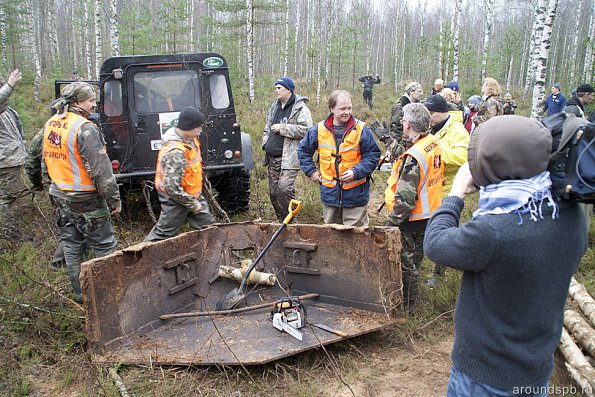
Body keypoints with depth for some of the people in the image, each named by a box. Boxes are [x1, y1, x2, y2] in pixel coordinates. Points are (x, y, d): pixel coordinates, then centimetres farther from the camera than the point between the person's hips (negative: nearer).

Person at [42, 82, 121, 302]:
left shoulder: (50, 125, 9)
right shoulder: (85, 128, -20)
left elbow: (46, 162, 18)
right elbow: (101, 170, -22)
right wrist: (114, 199, -16)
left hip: (61, 196, 9)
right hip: (86, 200, -8)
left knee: (72, 246, 15)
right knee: (104, 247, 2)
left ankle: (79, 294, 26)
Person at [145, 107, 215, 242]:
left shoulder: (190, 139, -2)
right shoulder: (176, 152, -31)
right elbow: (171, 187, -31)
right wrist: (193, 204, -21)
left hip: (193, 196, 9)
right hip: (176, 200, -9)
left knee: (209, 227, 14)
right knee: (162, 234, 6)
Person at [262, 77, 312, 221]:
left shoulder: (300, 108, -7)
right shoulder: (274, 107, 18)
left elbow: (305, 129, -20)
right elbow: (267, 128, 28)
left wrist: (282, 128, -17)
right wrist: (266, 143, 10)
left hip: (289, 158, -8)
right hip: (273, 157, 8)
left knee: (284, 189, -20)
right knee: (273, 192, 11)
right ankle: (280, 219, 25)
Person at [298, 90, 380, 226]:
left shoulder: (362, 130, -8)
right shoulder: (319, 129, 1)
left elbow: (373, 155, -5)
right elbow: (303, 150, 15)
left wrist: (356, 172, -17)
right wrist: (311, 171, 7)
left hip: (355, 194, -3)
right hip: (329, 193, 3)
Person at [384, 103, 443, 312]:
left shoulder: (413, 156, -26)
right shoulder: (434, 143, 2)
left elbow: (405, 197, -25)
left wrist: (393, 222, -17)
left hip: (412, 218, -9)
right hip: (430, 213, 9)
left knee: (404, 261, 6)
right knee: (414, 260, 21)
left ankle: (405, 305, 20)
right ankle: (409, 301, 36)